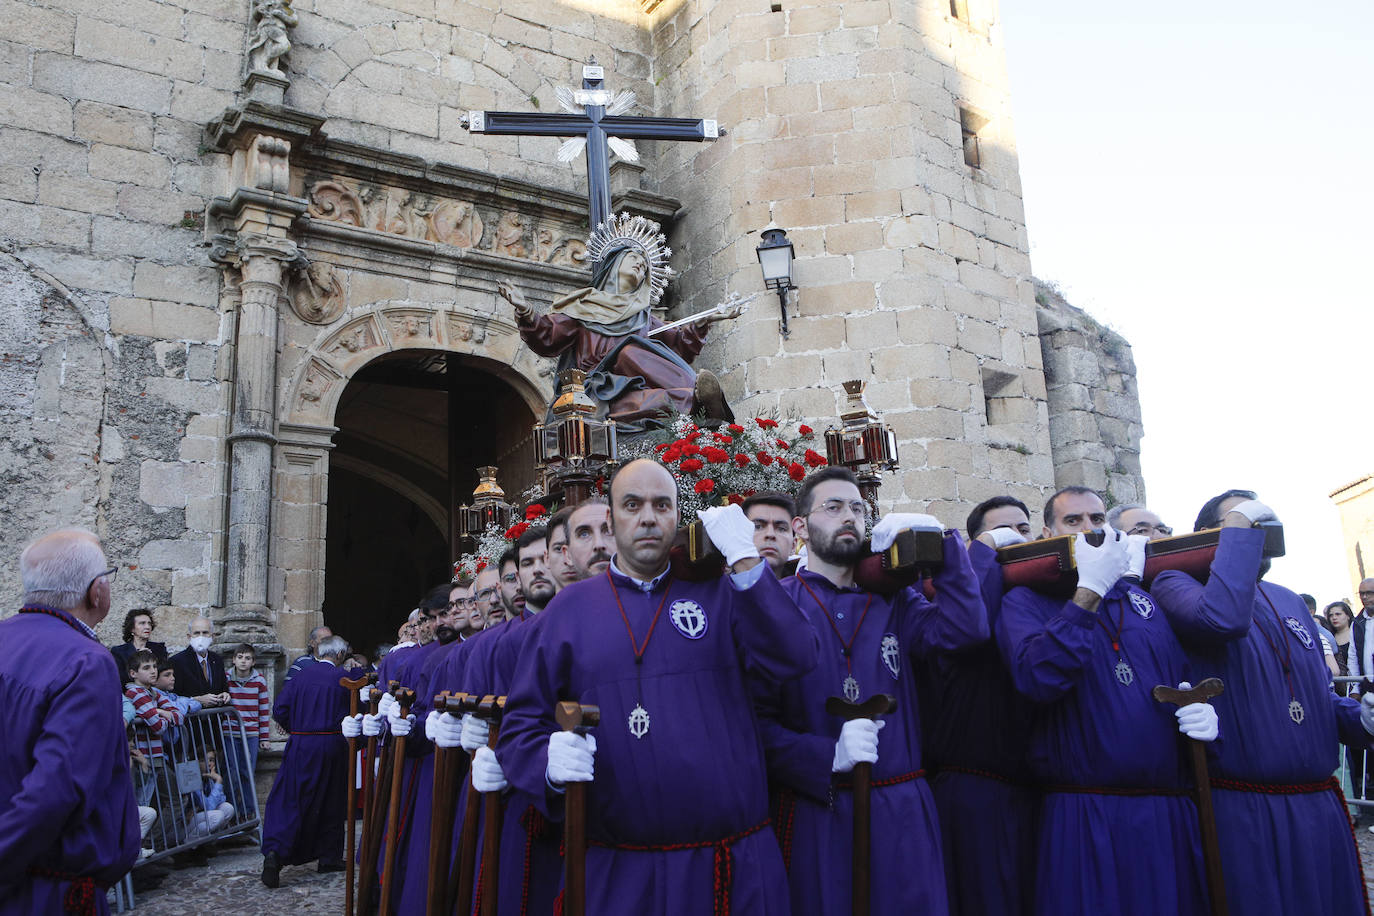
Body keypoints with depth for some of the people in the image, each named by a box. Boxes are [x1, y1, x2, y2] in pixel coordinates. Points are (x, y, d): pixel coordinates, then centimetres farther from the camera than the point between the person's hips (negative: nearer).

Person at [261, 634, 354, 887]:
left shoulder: (301, 675, 0)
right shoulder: (342, 679, -6)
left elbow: (279, 710, -2)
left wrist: (295, 730, 13)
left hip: (301, 746, 1)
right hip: (332, 746, -1)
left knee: (288, 800, 3)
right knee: (330, 803, 12)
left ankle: (275, 851, -17)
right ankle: (329, 858, 20)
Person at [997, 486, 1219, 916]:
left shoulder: (1145, 598, 14)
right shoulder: (1025, 602, -1)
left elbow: (1186, 676, 23)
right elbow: (1037, 678, -21)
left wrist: (1202, 709, 0)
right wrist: (1090, 589, -18)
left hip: (1171, 814, 5)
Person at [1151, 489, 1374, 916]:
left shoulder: (1288, 600, 16)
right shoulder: (1176, 585, -5)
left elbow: (1318, 693, 24)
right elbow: (1223, 617, -29)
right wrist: (1241, 526, -18)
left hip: (1320, 807, 7)